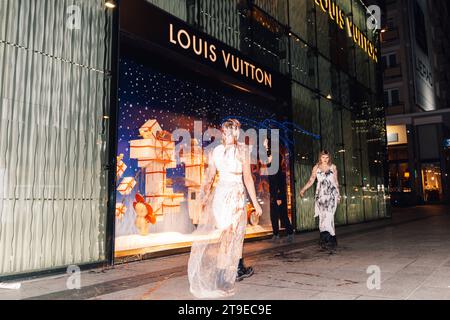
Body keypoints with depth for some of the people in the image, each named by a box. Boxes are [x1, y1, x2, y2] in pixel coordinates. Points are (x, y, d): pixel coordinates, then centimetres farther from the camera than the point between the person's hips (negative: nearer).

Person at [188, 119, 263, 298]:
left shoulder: (216, 151, 5)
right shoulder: (242, 150, -7)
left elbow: (209, 178, 6)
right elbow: (247, 178, -9)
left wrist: (205, 198, 15)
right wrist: (255, 202, -4)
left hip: (219, 193, 5)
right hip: (235, 194, -4)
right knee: (231, 233, 5)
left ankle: (239, 267, 27)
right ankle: (223, 278, 13)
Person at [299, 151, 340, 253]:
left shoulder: (333, 167, 10)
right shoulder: (316, 168, 10)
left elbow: (336, 182, 14)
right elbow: (311, 181, 7)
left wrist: (338, 195, 15)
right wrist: (303, 190, -4)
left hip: (331, 194, -1)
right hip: (320, 195, 2)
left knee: (328, 216, -14)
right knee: (322, 217, -3)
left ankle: (330, 241, -13)